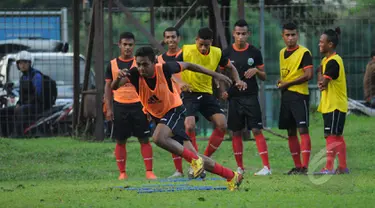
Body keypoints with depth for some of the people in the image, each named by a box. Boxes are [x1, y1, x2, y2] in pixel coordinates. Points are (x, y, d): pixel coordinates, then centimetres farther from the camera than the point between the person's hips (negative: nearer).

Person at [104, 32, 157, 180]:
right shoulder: (113, 65, 7)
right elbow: (108, 87, 10)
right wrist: (109, 109, 3)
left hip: (138, 105, -1)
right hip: (120, 106, 1)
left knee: (144, 139, -4)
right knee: (120, 141, 3)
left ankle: (149, 171, -2)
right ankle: (122, 172, 10)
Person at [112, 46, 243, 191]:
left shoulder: (164, 69, -22)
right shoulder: (135, 74, -16)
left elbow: (187, 65, -5)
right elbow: (114, 86, -28)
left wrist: (215, 75, 4)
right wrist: (119, 78, -53)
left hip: (174, 110, -5)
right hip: (158, 116, 5)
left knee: (158, 138, -35)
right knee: (193, 156, 5)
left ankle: (194, 159, -20)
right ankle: (232, 176, 17)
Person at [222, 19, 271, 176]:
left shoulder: (254, 52, 2)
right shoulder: (227, 53, 3)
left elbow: (264, 77, 8)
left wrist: (256, 71, -14)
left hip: (251, 97, -2)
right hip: (234, 98, 2)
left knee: (257, 130, -9)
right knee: (236, 132, 5)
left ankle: (266, 166, -13)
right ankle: (240, 167, 13)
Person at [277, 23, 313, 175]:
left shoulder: (304, 53, -9)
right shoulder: (282, 53, 14)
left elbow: (309, 75, -17)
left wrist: (287, 83, -13)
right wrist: (281, 81, 9)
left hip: (299, 95, -8)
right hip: (285, 96, 8)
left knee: (302, 129, -13)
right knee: (291, 132, 9)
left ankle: (305, 166, -19)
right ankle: (297, 166, 16)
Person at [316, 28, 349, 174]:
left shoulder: (333, 62, -17)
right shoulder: (326, 60, 14)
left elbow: (323, 83, -22)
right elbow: (322, 81, 11)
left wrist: (323, 82, -1)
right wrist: (322, 83, -11)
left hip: (335, 106, -10)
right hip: (329, 105, 10)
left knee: (331, 136, -12)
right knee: (337, 137, 12)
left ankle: (329, 168, -15)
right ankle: (343, 167, 17)